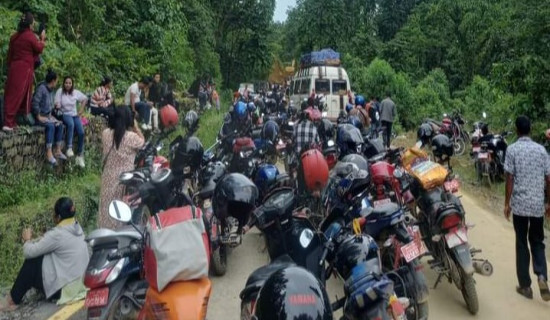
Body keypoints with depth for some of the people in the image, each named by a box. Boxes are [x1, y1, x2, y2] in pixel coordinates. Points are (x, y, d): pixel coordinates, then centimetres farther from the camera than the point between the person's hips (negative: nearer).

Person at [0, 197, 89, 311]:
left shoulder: (57, 234, -22)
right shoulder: (76, 228, 5)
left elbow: (28, 252, -15)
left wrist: (27, 239, 4)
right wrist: (34, 241, 9)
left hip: (65, 288, -9)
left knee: (31, 263, 0)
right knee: (37, 255, 17)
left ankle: (12, 301, 16)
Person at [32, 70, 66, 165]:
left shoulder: (50, 90, 12)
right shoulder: (41, 88, -16)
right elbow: (35, 103, -23)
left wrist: (50, 114, 11)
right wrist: (39, 117, -21)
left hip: (47, 115, 8)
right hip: (39, 116, -8)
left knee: (59, 124, -12)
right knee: (51, 126, -30)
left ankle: (58, 151, -10)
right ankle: (49, 154, -33)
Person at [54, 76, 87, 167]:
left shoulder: (76, 92, 2)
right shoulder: (60, 91, -5)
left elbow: (85, 99, 16)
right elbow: (57, 105, -6)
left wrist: (82, 109, 8)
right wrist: (57, 106, -29)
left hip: (75, 115, 3)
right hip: (65, 114, -3)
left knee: (81, 132, -19)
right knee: (71, 124, -39)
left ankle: (80, 155, -7)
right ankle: (69, 148, -39)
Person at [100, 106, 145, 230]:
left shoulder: (106, 133, -9)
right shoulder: (131, 137, -20)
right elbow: (142, 142, 1)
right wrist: (136, 127, 8)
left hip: (109, 176, 3)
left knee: (109, 205, 17)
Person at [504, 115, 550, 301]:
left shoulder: (512, 149, -6)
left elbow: (510, 179, -9)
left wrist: (507, 203, -1)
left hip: (519, 204, -3)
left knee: (521, 244, 8)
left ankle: (525, 286, 13)